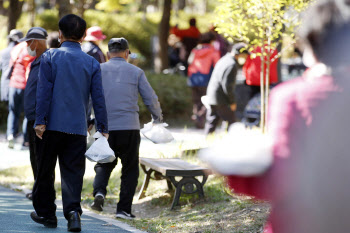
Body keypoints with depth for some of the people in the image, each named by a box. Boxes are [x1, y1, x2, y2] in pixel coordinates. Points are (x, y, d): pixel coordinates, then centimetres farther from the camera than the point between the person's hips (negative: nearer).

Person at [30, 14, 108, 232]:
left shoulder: (50, 57, -1)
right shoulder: (92, 63, 4)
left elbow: (44, 91, -7)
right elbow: (98, 98, 4)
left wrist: (40, 121, -7)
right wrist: (103, 127, 9)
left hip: (53, 125, -1)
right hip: (78, 128, 1)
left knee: (45, 171, 12)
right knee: (73, 173, 2)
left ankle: (46, 213, 21)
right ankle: (73, 210, -19)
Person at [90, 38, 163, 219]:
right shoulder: (136, 72, 4)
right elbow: (151, 99, 5)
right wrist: (157, 117, 23)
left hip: (105, 128, 1)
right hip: (129, 128, -1)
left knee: (104, 164, 21)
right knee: (130, 169, 12)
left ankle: (99, 192, -6)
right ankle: (124, 209, 4)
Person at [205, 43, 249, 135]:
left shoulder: (223, 60, 16)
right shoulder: (232, 65, -16)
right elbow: (227, 85, -20)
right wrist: (232, 102, -12)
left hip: (211, 97, 9)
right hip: (221, 100, -9)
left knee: (211, 122, 10)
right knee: (231, 122, -1)